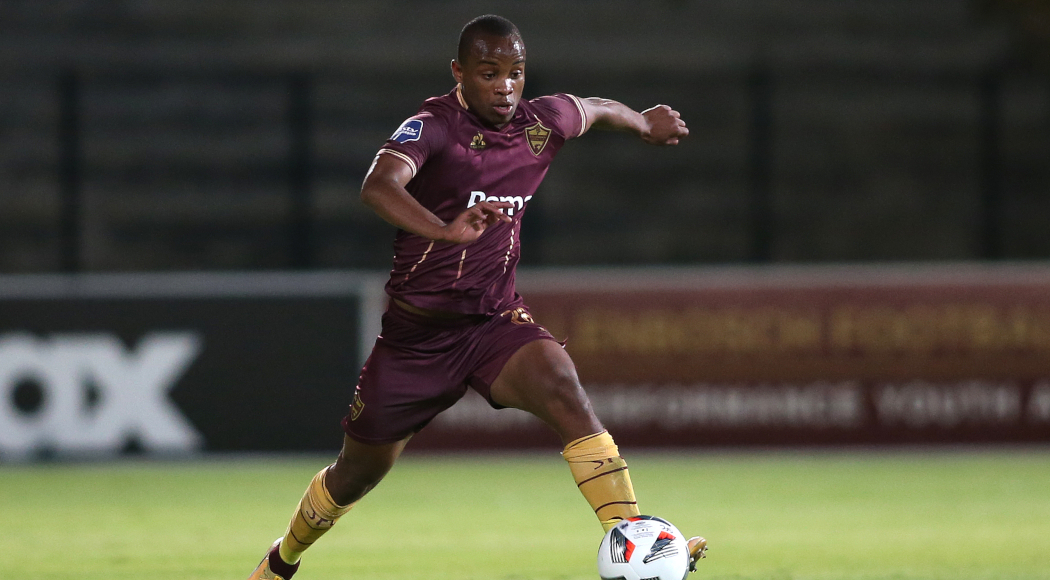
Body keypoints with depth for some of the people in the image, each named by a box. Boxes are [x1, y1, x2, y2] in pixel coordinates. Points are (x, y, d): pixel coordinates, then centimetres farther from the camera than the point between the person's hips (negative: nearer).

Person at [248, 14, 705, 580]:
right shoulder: (433, 125, -19)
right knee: (359, 471, 13)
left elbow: (596, 108, 23)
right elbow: (378, 185, -41)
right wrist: (444, 231, -58)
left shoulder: (542, 123, -2)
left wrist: (645, 122, 41)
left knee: (560, 384, -29)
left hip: (496, 322, 3)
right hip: (416, 333, -3)